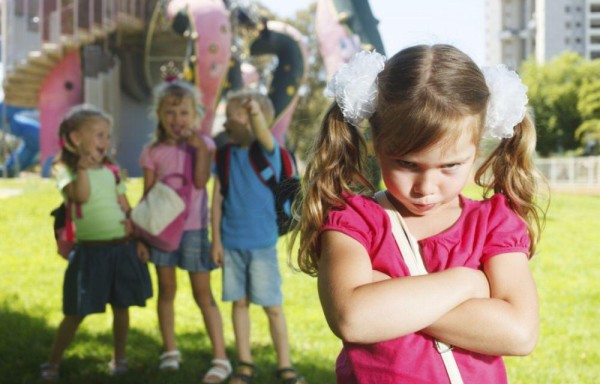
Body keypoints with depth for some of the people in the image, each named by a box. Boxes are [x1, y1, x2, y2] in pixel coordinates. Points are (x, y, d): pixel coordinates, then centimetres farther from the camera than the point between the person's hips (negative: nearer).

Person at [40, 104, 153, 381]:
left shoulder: (111, 170, 9)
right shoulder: (66, 170, -5)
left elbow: (126, 209, 12)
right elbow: (81, 196, -23)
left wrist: (139, 241, 7)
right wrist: (83, 168, -24)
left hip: (123, 247, 4)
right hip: (90, 251, -4)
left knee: (121, 307, 9)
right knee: (76, 313, 1)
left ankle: (119, 358, 25)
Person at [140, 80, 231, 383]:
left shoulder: (202, 144, -1)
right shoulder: (152, 153, 1)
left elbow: (200, 181, -15)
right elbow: (147, 197, 4)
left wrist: (200, 149, -20)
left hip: (193, 228, -2)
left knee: (202, 292, -1)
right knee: (166, 289, 11)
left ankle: (220, 358, 1)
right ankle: (170, 351, 25)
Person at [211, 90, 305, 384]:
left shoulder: (268, 151, -9)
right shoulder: (226, 155, 3)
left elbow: (263, 134, -33)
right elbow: (217, 199, 5)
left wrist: (256, 112, -54)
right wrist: (216, 239, 2)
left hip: (262, 243, -4)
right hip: (232, 243, 4)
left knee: (273, 306, 2)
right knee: (239, 302, 11)